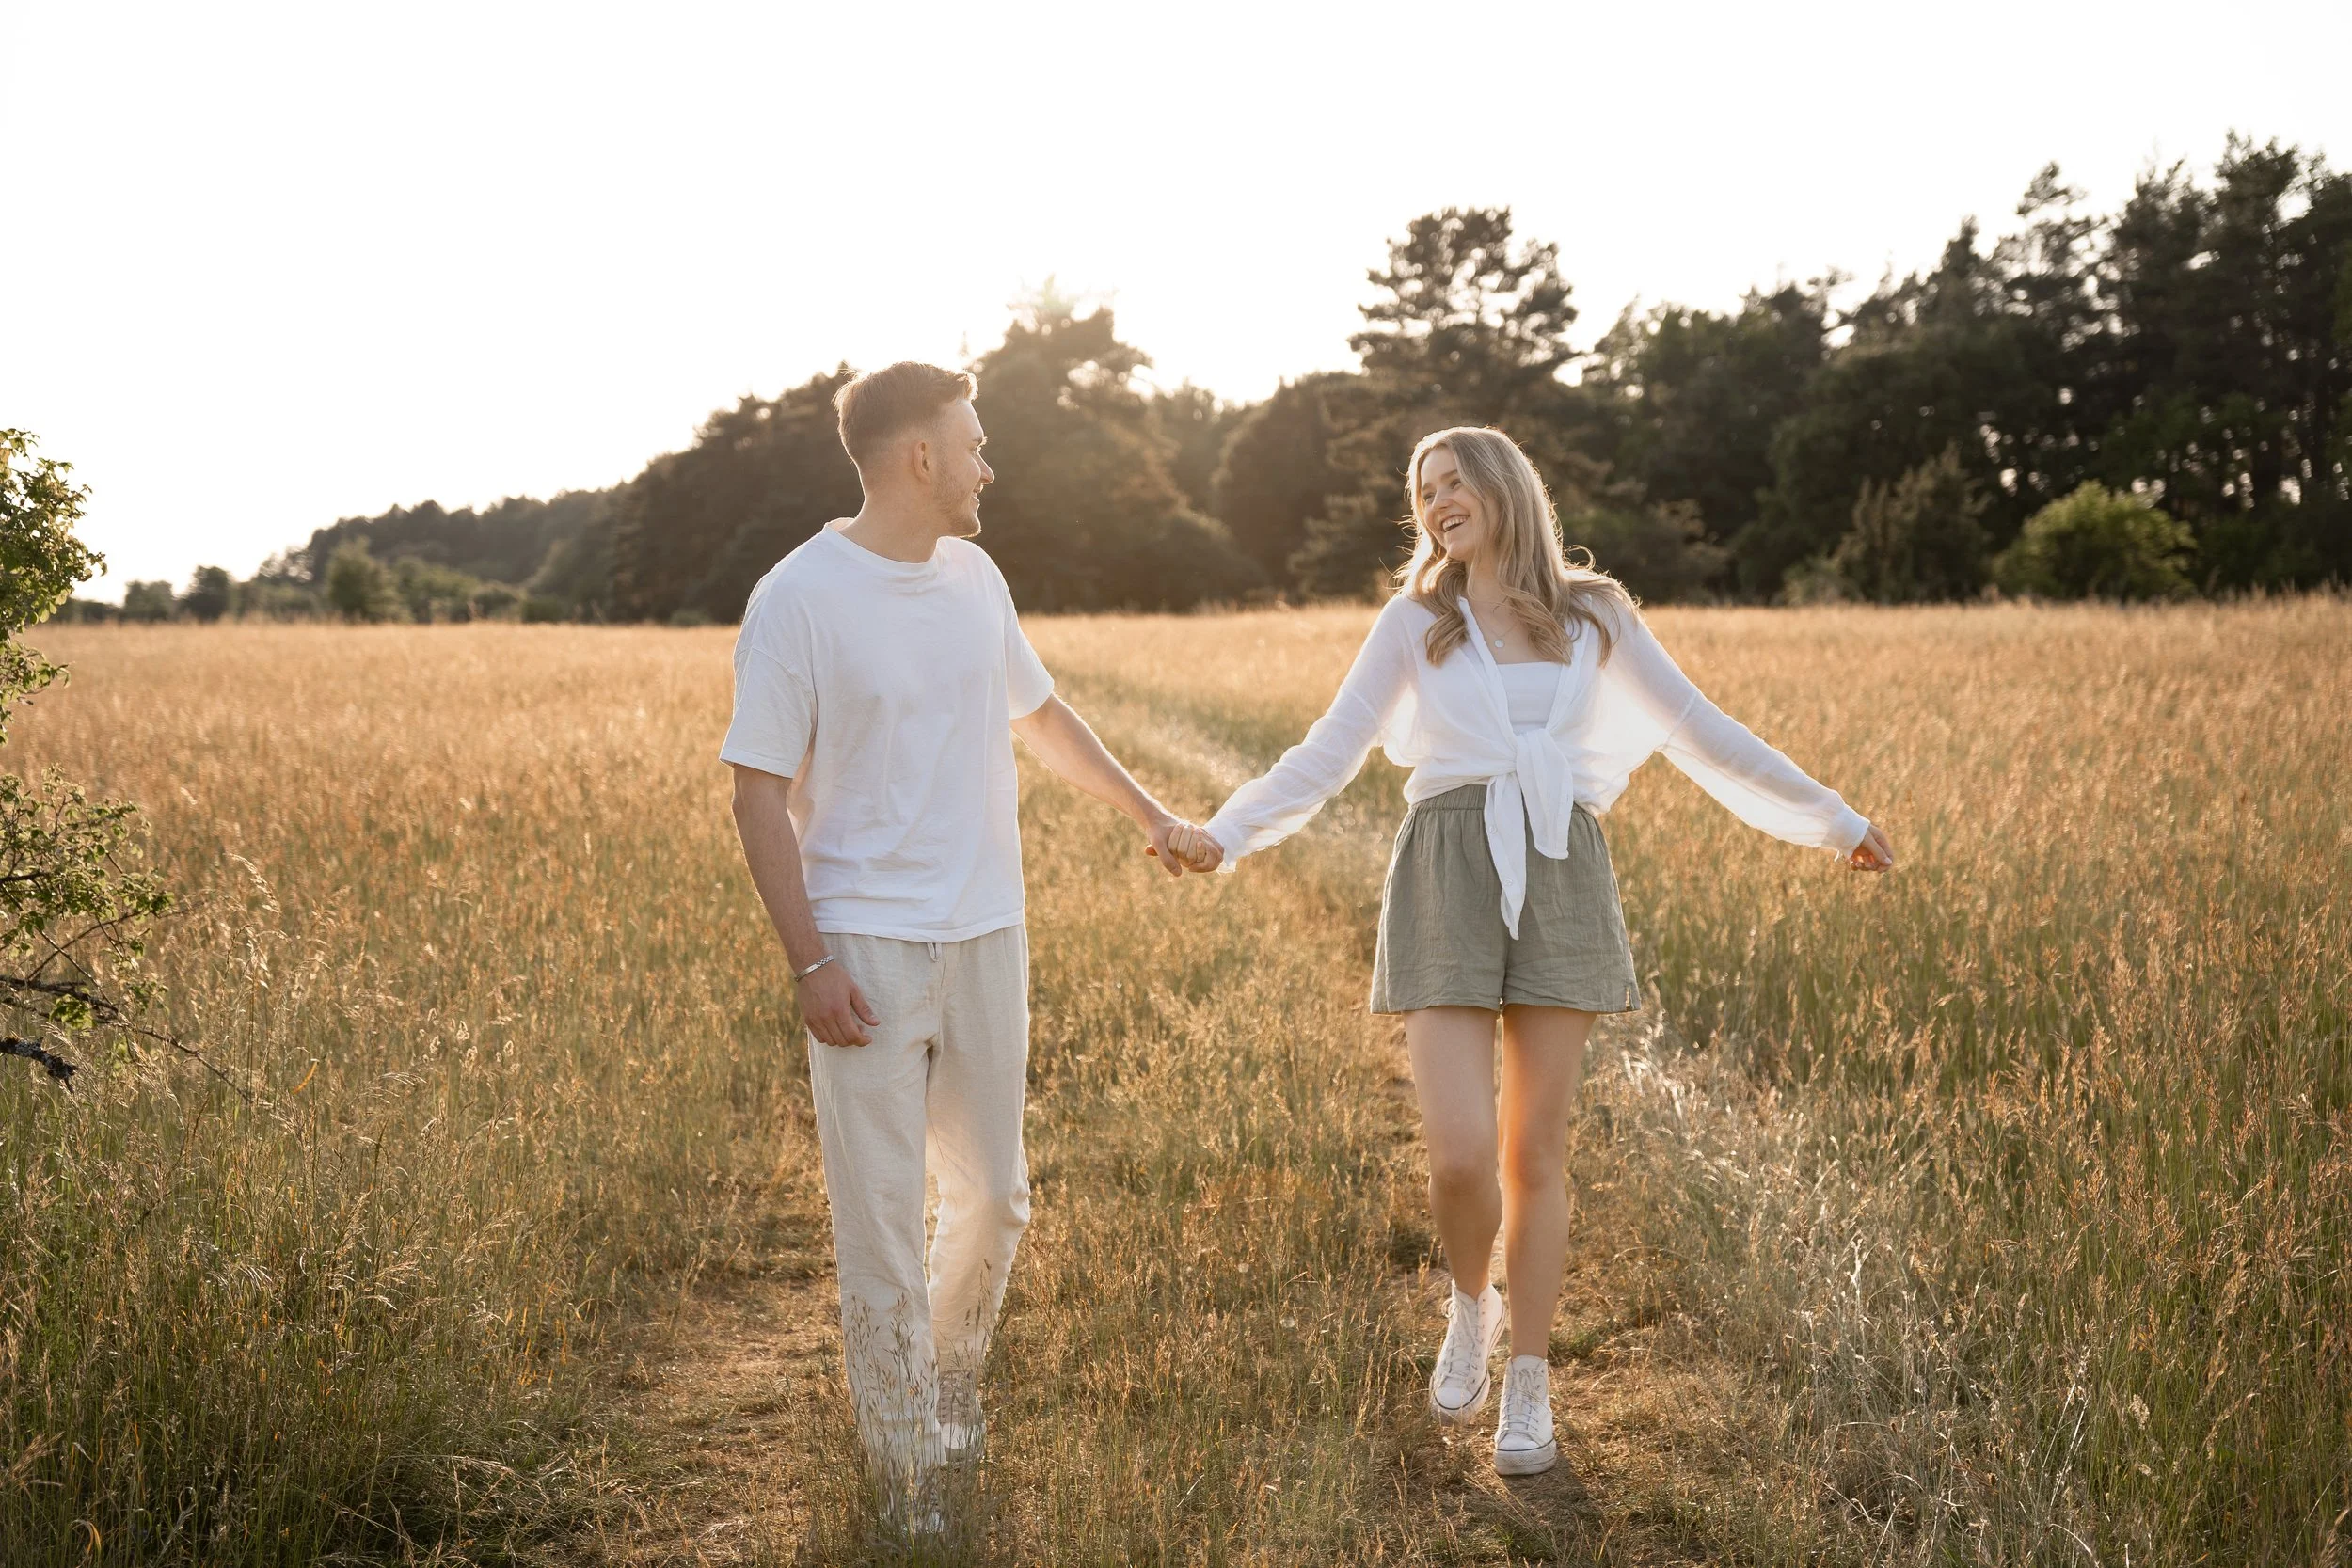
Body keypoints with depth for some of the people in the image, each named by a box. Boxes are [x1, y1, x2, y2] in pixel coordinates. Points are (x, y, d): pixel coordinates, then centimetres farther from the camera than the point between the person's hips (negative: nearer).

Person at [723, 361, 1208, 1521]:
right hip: (867, 948, -5)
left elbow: (1037, 710, 23)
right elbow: (760, 794, -10)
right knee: (881, 1218, 2)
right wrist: (808, 964, -15)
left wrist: (1151, 816, 29)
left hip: (986, 939, 6)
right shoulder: (798, 600, -11)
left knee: (993, 1195, 13)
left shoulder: (973, 577, 7)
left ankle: (950, 1375, 38)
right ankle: (906, 1472, 17)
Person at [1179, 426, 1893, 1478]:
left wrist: (1832, 820, 12)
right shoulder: (1414, 620, 8)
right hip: (1448, 878, -1)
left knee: (1535, 1151, 4)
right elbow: (1329, 754, 6)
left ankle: (1528, 1384, 19)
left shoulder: (1594, 617, 9)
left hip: (1560, 880, 1)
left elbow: (1700, 735, 13)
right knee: (1459, 1153, -12)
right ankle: (1471, 1303, 21)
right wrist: (1225, 834, -4)